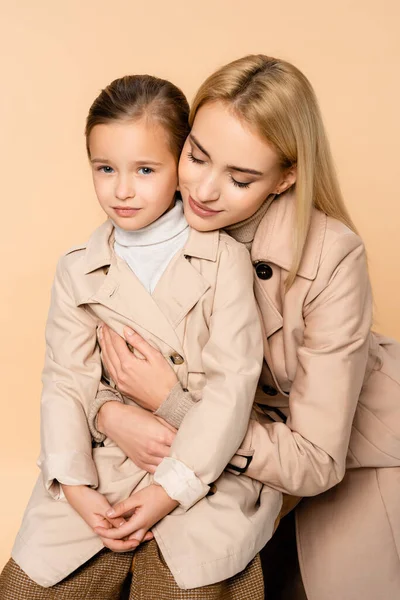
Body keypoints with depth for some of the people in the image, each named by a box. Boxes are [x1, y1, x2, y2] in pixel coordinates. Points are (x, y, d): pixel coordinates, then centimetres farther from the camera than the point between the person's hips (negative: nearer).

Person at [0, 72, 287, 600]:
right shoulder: (77, 272, 5)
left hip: (204, 468, -2)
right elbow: (65, 382, 2)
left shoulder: (224, 260, -5)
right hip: (103, 470, 3)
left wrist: (172, 487, -15)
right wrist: (73, 484, -11)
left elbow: (233, 381, -10)